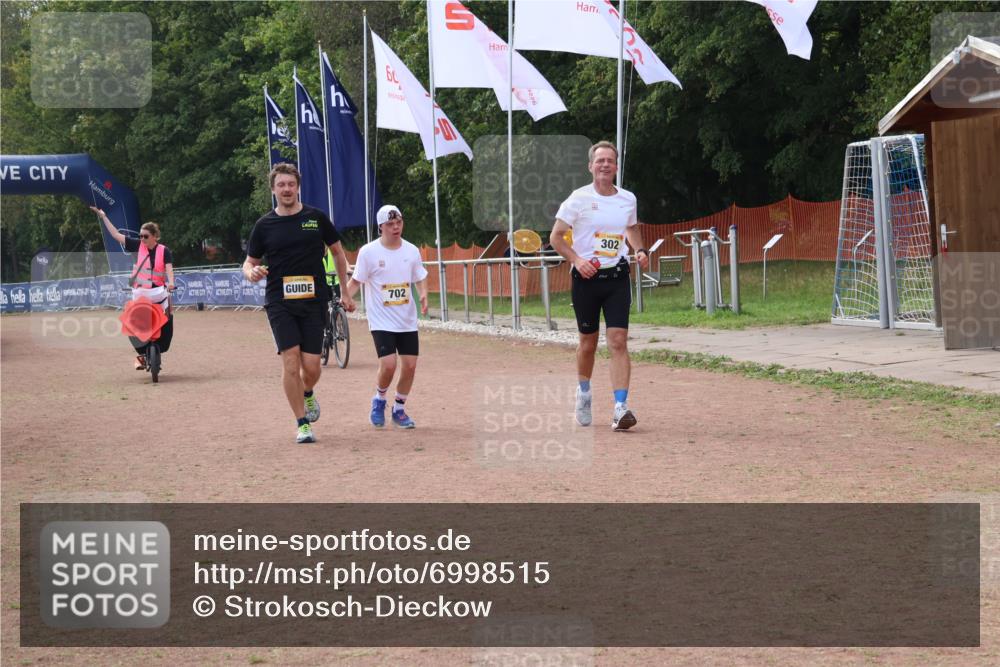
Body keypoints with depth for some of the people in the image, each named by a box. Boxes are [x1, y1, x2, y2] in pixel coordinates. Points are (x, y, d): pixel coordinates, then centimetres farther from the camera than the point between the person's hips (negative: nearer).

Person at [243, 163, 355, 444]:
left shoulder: (316, 218, 5)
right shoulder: (264, 225, 4)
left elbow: (337, 252, 15)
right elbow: (249, 263, 11)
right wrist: (251, 273, -14)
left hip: (314, 301, 0)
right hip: (279, 302, 0)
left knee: (311, 366, -4)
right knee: (291, 360, -12)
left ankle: (307, 394, 32)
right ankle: (302, 423, -1)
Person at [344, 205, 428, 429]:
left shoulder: (411, 250, 4)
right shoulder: (368, 252, -7)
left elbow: (420, 278, 14)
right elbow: (356, 280, -1)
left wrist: (423, 295, -6)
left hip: (407, 320, 4)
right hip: (381, 320, -4)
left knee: (410, 365, 0)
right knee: (388, 364, -17)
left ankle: (399, 409, 21)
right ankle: (379, 400, 13)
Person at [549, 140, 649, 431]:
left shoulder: (628, 199, 5)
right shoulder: (579, 198, -6)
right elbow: (556, 237, -3)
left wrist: (640, 250, 7)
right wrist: (577, 260, -17)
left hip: (617, 276, 2)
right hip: (586, 276, -2)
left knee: (618, 341, -10)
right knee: (588, 342, 10)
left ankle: (620, 407, -15)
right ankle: (583, 391, 37)